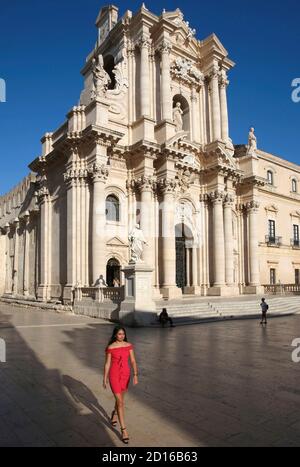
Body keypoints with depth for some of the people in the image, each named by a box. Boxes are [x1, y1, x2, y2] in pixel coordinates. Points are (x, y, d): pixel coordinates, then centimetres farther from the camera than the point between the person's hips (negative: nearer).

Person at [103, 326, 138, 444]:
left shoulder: (128, 345, -4)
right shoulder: (110, 347, -11)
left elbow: (133, 361, -4)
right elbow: (107, 364, -4)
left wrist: (135, 375, -14)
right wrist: (104, 379, 1)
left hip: (125, 374, 4)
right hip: (114, 375, -4)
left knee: (120, 398, 23)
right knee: (120, 402, -7)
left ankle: (114, 413, 55)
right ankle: (124, 430, 3)